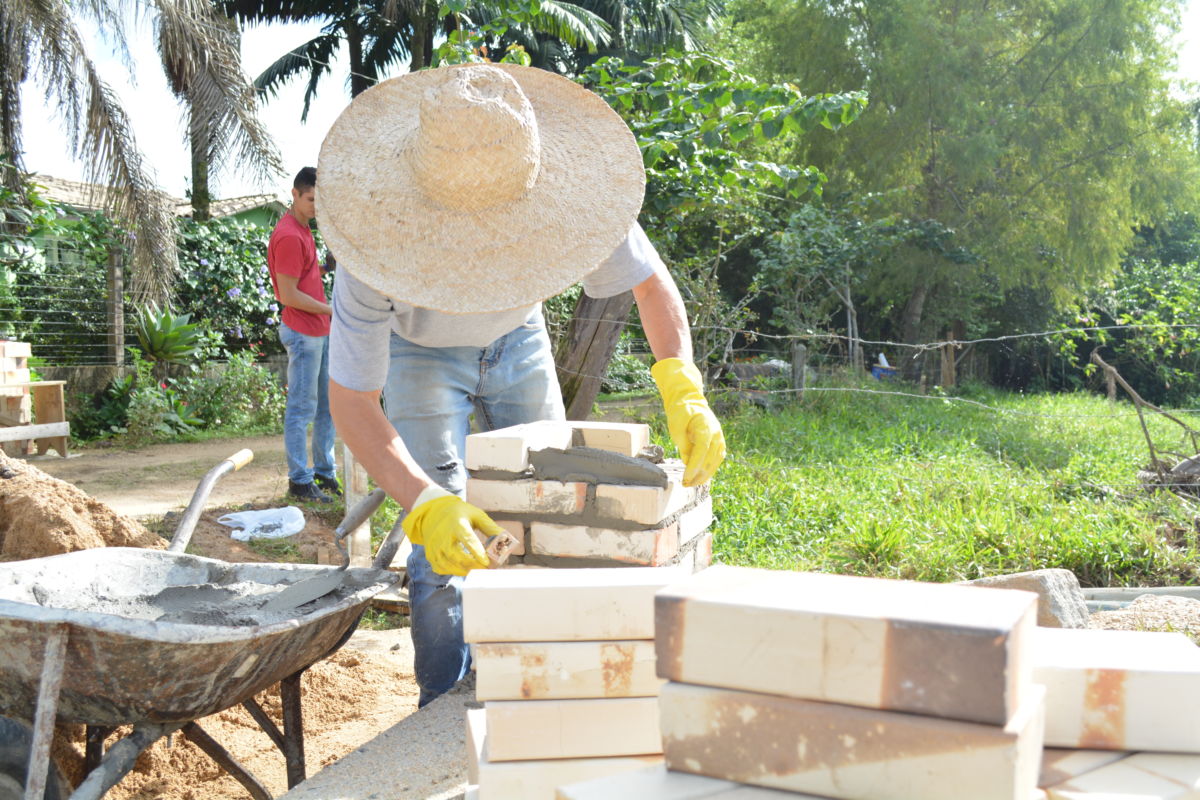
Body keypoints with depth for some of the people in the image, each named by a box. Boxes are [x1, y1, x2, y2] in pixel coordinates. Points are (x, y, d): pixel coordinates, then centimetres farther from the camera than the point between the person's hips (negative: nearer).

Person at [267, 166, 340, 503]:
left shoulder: (302, 229, 14)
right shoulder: (289, 236, -17)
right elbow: (289, 296, -18)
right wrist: (332, 310, -12)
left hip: (321, 332, 10)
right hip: (303, 333, -10)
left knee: (328, 405, 15)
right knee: (302, 409, -2)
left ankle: (325, 473, 24)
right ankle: (300, 482, 6)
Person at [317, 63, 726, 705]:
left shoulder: (567, 190, -34)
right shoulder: (381, 238, -39)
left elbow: (650, 284, -18)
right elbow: (351, 400, -32)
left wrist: (683, 390, -37)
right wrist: (423, 504, -47)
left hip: (517, 340, 3)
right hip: (421, 354, -2)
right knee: (441, 547, -14)